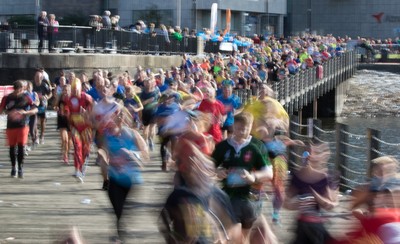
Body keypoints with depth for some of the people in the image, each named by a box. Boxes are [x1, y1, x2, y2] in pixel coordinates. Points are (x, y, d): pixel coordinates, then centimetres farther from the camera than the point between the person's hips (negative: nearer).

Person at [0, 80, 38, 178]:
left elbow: (35, 109, -5)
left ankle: (20, 168, 3)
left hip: (22, 125, -1)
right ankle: (13, 168, 24)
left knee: (21, 146, -7)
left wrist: (25, 112, -22)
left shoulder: (26, 97, -3)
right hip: (10, 126, 1)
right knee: (12, 147, 8)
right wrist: (9, 113, -22)